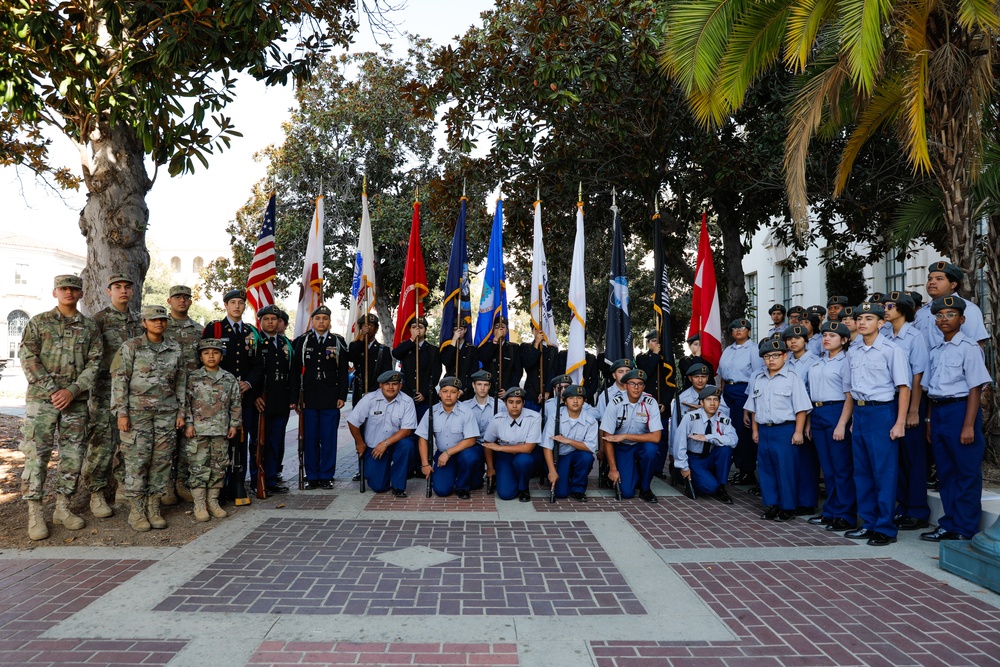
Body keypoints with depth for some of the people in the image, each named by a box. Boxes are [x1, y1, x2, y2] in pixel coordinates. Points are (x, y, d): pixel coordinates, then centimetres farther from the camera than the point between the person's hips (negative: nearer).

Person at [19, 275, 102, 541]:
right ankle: (34, 514, 3)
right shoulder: (38, 322, 6)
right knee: (36, 455, -4)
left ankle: (62, 508, 17)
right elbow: (28, 359, -2)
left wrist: (72, 391, -11)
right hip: (41, 398, -2)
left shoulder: (90, 328, 10)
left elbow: (94, 364, 3)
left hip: (75, 400, 2)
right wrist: (52, 390, -12)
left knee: (73, 456, 5)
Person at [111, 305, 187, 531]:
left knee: (162, 461, 5)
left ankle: (153, 507, 16)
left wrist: (181, 411, 9)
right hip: (137, 412, -3)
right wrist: (121, 412, -10)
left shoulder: (175, 350, 9)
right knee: (137, 461, -2)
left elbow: (181, 383, 13)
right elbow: (119, 380, -4)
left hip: (167, 413, 4)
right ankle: (136, 510, 8)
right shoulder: (131, 347, -1)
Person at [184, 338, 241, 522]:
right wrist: (188, 424, -8)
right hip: (198, 431, -3)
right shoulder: (192, 378, 1)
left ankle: (213, 501, 19)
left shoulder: (230, 379, 7)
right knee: (198, 467, -1)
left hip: (221, 431, 3)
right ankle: (199, 504, 8)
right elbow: (186, 402, -1)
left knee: (218, 466, 7)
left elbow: (236, 404, 10)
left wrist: (233, 424, 6)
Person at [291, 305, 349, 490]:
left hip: (331, 399, 0)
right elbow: (296, 370, 4)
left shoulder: (338, 342, 6)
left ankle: (326, 476, 13)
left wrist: (342, 396, -2)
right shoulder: (302, 341, 5)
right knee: (310, 439, 5)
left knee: (329, 439, 4)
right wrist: (296, 397, -1)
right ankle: (311, 477, 14)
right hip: (308, 399, 0)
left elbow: (343, 372, 5)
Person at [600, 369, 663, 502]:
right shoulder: (616, 403, -18)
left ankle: (645, 488, -8)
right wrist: (613, 469, -14)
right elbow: (607, 437, -14)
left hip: (641, 445, 1)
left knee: (651, 449, -34)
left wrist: (624, 436, -26)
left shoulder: (650, 403, -16)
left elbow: (656, 437, -22)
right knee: (626, 492, -15)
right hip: (621, 447, -1)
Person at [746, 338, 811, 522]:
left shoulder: (792, 379, -5)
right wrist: (755, 430, 14)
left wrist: (798, 431, -11)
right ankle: (771, 504, 22)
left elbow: (801, 408, -7)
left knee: (786, 469, 0)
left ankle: (788, 508, 11)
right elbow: (754, 408, 17)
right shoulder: (758, 380, 12)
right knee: (765, 467, 10)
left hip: (785, 430, -6)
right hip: (764, 430, 6)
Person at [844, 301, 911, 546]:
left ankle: (885, 528, 8)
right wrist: (852, 417, 13)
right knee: (862, 471, 12)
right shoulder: (852, 352, 10)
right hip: (859, 412, 7)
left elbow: (903, 387, -10)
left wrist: (900, 423, -15)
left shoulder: (891, 350, -8)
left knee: (884, 471, -1)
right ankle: (868, 523, 23)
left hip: (882, 411, -7)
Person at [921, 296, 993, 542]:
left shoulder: (969, 348, -8)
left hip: (960, 409, -7)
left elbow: (975, 389, -12)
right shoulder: (935, 351, 13)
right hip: (938, 412, 7)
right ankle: (949, 525, 23)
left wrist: (969, 426, -16)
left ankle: (965, 530, 9)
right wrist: (930, 421, 14)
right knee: (946, 471, 13)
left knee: (967, 473, 1)